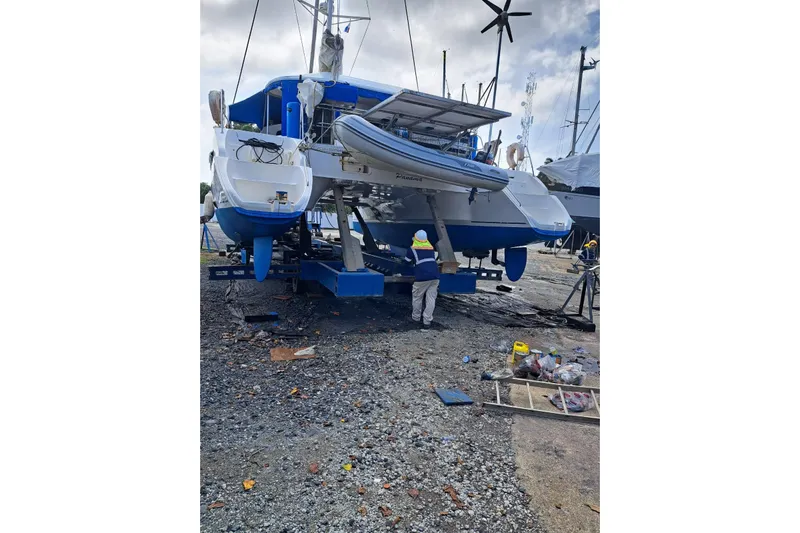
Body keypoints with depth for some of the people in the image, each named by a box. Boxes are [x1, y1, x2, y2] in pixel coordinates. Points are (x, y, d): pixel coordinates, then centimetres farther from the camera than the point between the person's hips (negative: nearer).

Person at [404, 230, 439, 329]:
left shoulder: (412, 249, 5)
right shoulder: (431, 248, 17)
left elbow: (406, 262, 15)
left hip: (422, 277, -4)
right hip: (435, 276, 4)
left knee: (417, 298, 15)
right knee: (431, 299, 5)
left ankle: (416, 317, 26)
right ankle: (427, 321, 3)